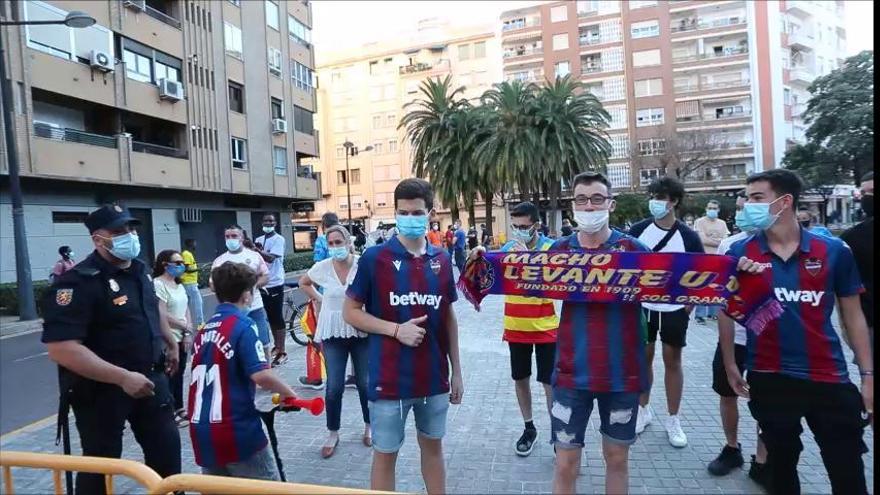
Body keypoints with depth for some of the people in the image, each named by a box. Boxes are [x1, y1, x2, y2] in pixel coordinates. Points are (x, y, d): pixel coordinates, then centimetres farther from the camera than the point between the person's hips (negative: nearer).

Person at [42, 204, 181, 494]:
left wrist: (170, 343, 26)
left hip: (149, 377, 7)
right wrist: (122, 377, -30)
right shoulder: (79, 283, -21)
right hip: (101, 390, -7)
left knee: (167, 445, 16)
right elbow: (61, 349, -28)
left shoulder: (139, 270, 4)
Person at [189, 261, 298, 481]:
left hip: (202, 434, 7)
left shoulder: (203, 330, 8)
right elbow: (261, 375, -24)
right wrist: (288, 393, -8)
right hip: (237, 432, -7)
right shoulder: (242, 326, -13)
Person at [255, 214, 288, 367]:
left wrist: (256, 250, -30)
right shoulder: (259, 240, 11)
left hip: (275, 284, -6)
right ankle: (277, 347, 27)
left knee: (277, 318, -4)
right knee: (270, 318, 14)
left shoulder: (279, 239, -8)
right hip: (262, 284, 6)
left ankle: (282, 352, 1)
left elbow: (271, 258, -21)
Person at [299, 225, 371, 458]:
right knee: (334, 387, 4)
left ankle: (369, 427, 33)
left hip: (361, 330, -1)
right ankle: (332, 434, 23)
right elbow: (303, 283, 15)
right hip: (333, 333, 1)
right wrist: (319, 299, 3)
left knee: (365, 383, 11)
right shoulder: (322, 267, -5)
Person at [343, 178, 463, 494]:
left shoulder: (441, 260, 2)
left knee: (433, 445, 20)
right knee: (385, 454, 11)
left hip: (434, 377, 4)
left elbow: (449, 318, 9)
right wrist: (396, 329, -18)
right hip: (389, 379, -3)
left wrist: (456, 371, 8)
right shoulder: (375, 258, -9)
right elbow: (350, 312, -5)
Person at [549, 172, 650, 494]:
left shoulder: (633, 247, -4)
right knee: (566, 463, 8)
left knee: (617, 457, 18)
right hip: (572, 372, 0)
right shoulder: (559, 250, -1)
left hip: (622, 371, 0)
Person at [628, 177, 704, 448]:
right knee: (643, 358, 11)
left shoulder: (688, 236, -7)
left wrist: (690, 306, -7)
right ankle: (643, 410, 27)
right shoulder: (638, 230, -4)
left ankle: (673, 420, 21)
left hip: (674, 308, -1)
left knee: (672, 361, 8)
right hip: (642, 305, 1)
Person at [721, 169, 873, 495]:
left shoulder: (834, 251, -4)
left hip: (829, 378, 0)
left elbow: (853, 315, 4)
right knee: (781, 466, 18)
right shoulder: (740, 253, -5)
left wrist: (867, 375, 3)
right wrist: (730, 365, 4)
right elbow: (726, 310, 4)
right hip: (768, 379, 0)